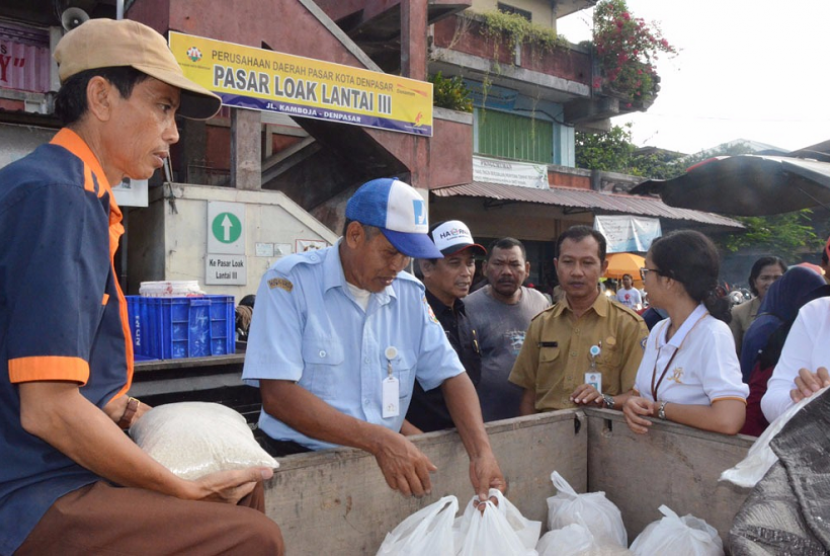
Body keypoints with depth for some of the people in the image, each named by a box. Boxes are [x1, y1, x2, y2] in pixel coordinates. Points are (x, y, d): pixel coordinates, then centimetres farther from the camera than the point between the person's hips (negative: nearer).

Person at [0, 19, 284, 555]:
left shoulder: (84, 198, 9)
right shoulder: (54, 194, -20)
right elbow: (48, 410, -25)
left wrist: (114, 409, 0)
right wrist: (185, 491, -17)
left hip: (57, 467, 10)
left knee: (244, 482, 17)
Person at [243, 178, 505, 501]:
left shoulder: (410, 293, 5)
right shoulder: (290, 281, -11)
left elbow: (451, 376, 7)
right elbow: (277, 396, -19)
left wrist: (482, 452, -9)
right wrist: (379, 439, -24)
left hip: (385, 463, 4)